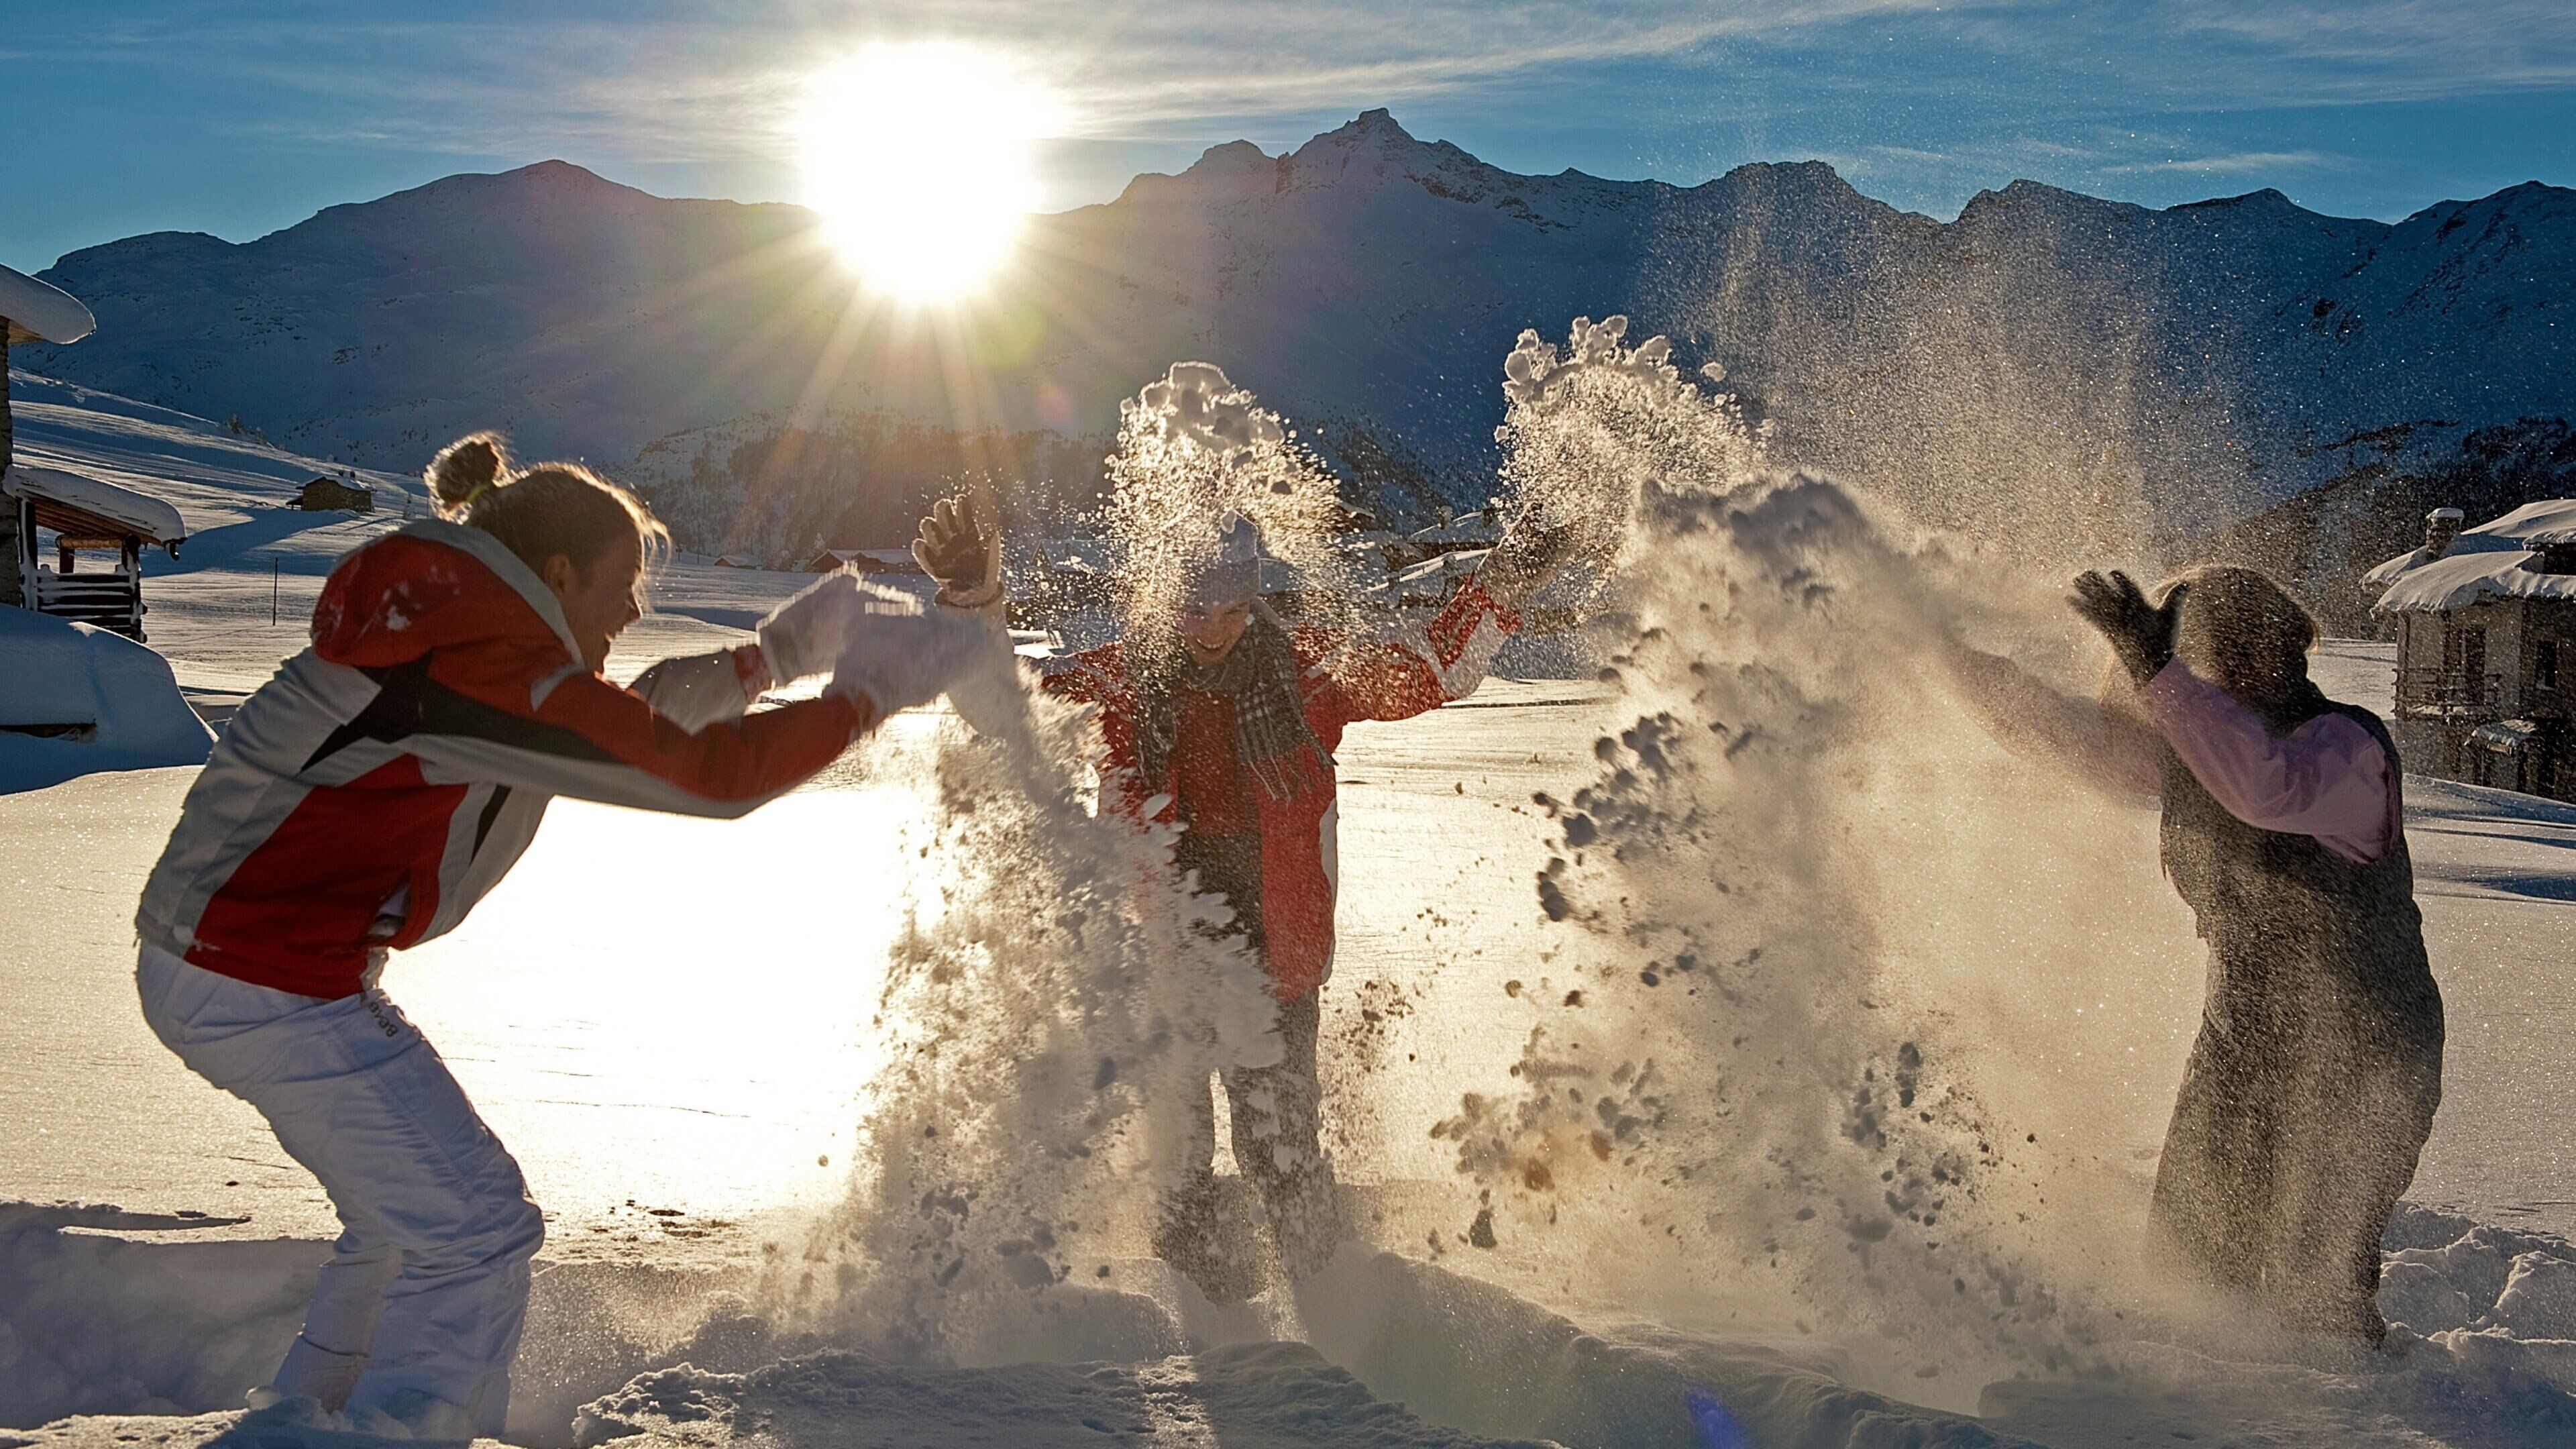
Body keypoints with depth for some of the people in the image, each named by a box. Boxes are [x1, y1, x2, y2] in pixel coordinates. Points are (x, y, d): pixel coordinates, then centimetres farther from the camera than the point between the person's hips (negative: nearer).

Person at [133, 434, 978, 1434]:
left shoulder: (447, 631, 9)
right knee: (477, 1233, -5)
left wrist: (774, 655, 13)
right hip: (271, 989, -11)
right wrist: (869, 695, -12)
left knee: (407, 1215, 24)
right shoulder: (492, 668, -21)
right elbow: (701, 772, -22)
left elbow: (617, 722, 20)